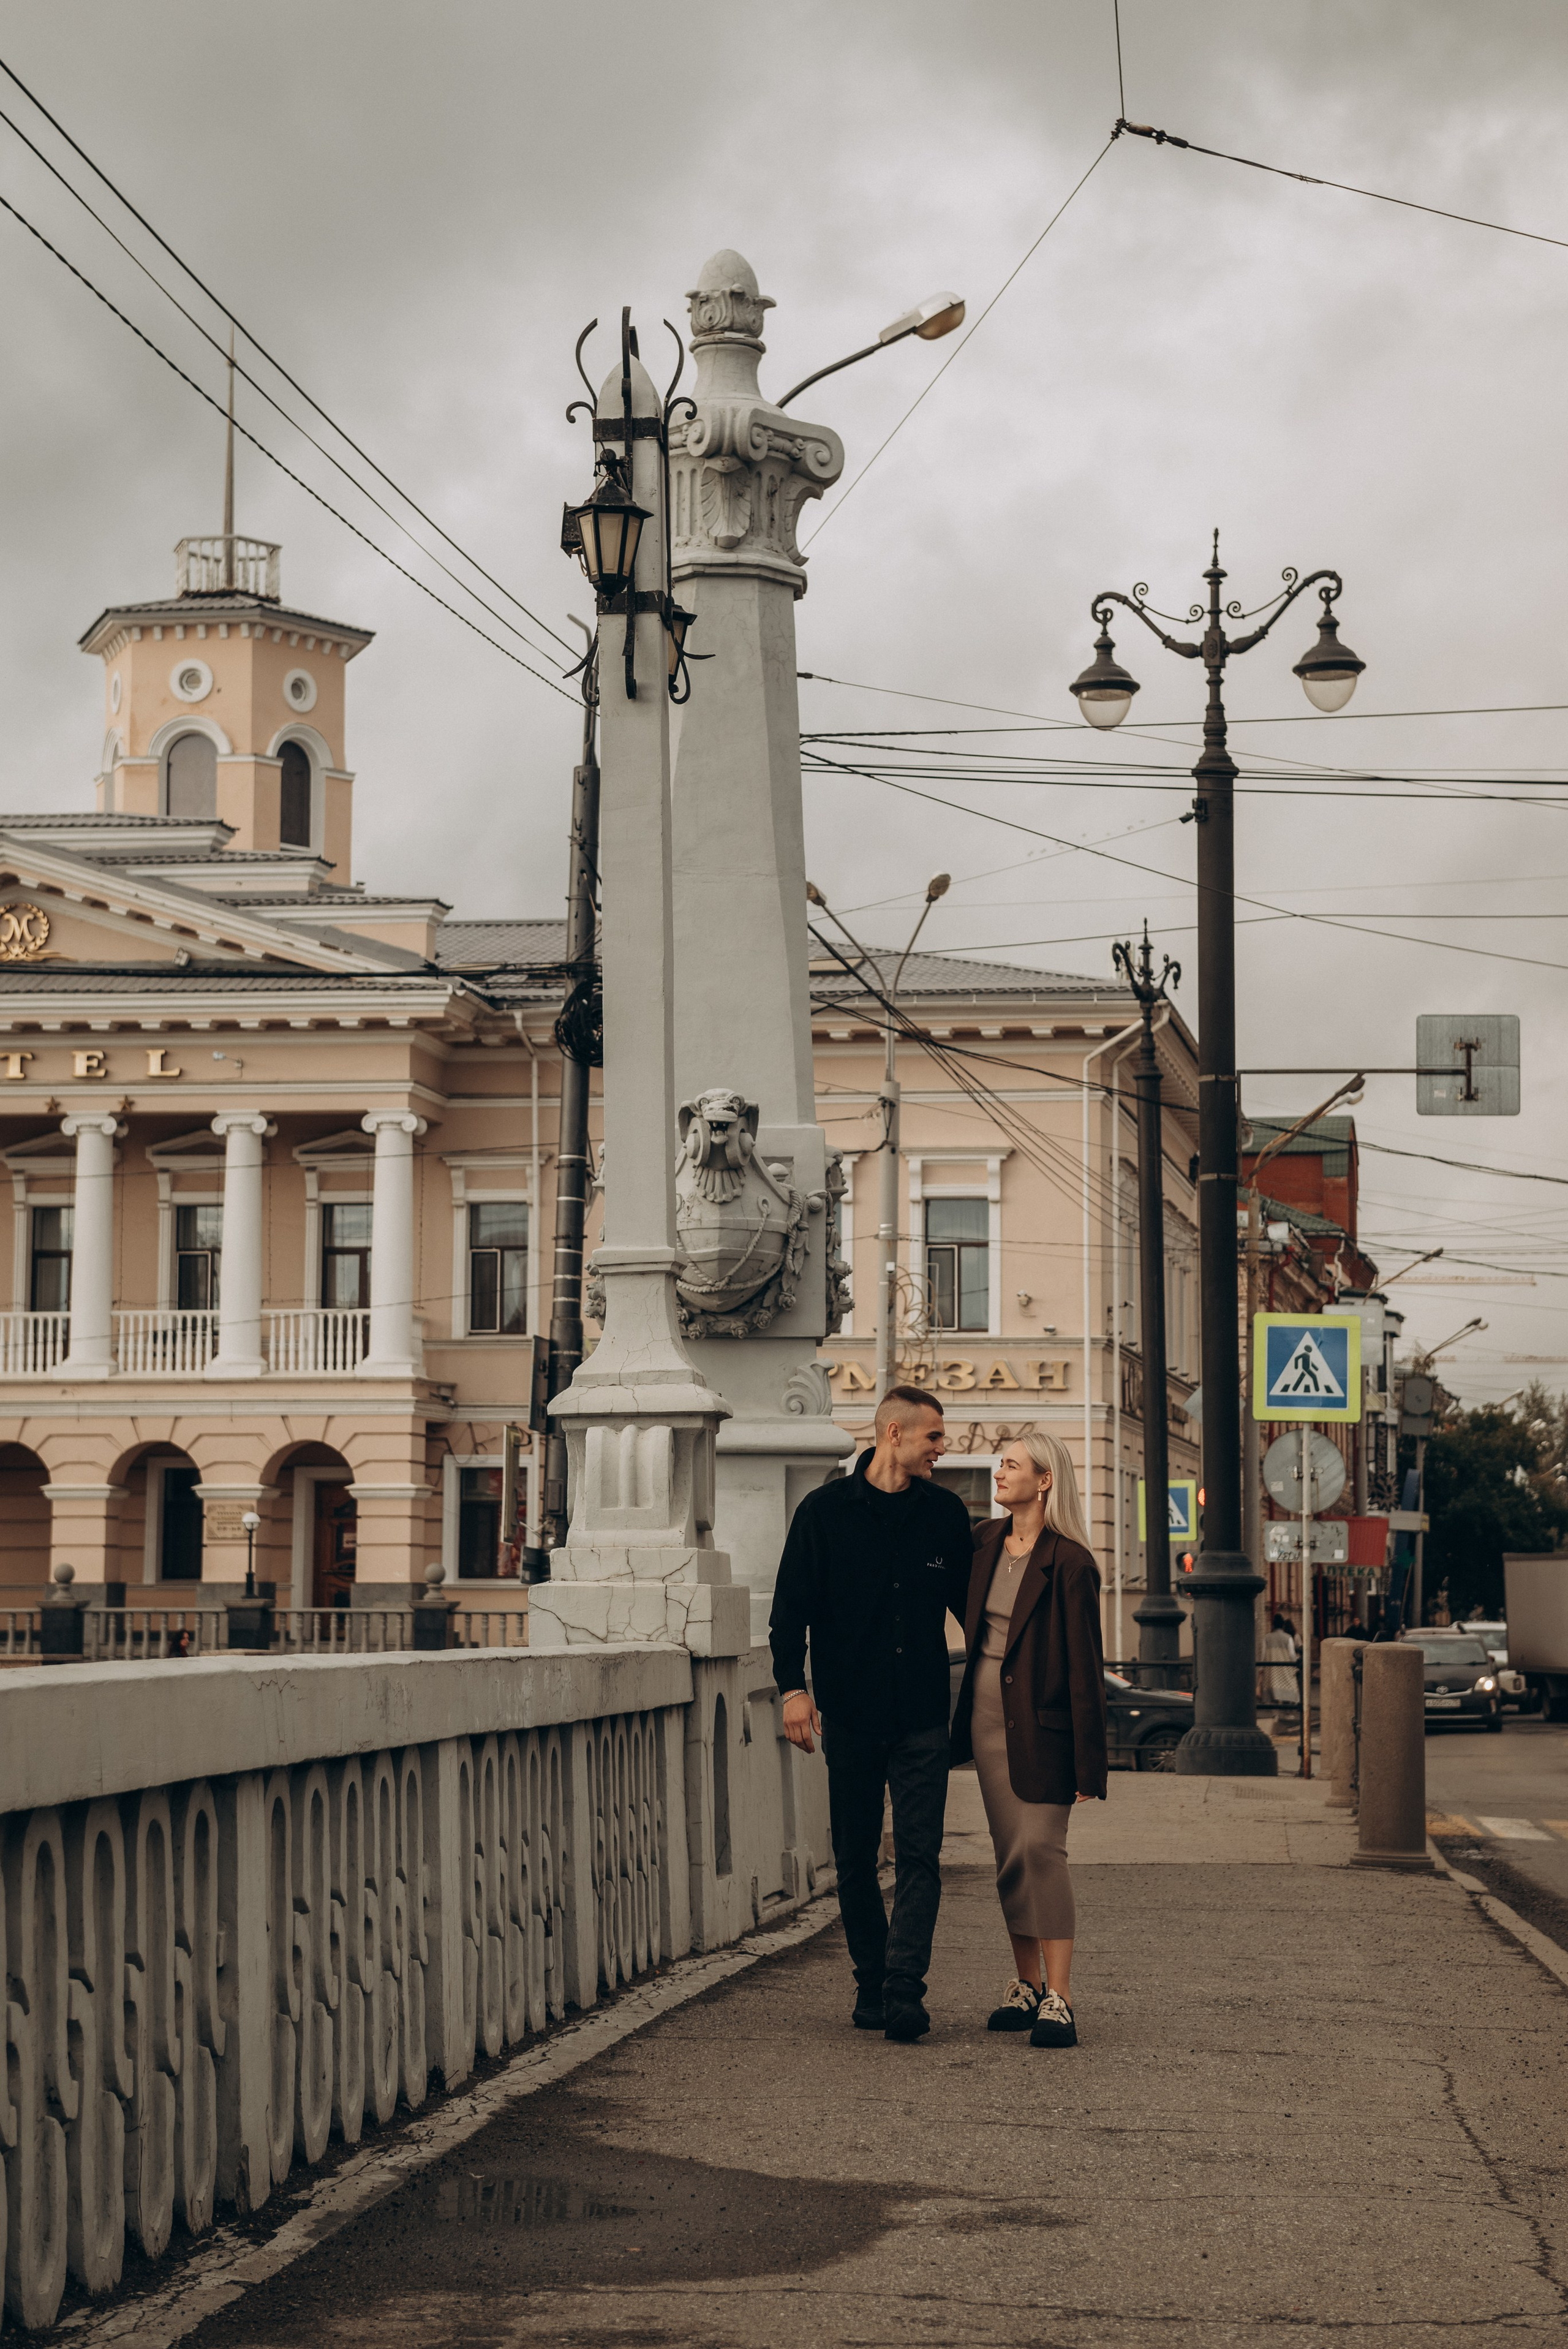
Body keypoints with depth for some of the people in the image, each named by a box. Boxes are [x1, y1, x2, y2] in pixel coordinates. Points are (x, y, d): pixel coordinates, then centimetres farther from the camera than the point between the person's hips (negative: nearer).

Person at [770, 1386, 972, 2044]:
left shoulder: (945, 1513, 7)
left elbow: (969, 1601, 17)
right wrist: (793, 1686, -11)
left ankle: (904, 1990, -13)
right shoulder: (825, 1511, 0)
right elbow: (791, 1605, -1)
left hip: (923, 1716, 1)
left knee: (919, 1854, -9)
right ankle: (871, 1984, 18)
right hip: (850, 1712, -1)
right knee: (855, 1859, 7)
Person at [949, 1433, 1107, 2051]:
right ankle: (1026, 1986, 17)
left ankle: (1058, 1999, -16)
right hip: (987, 1715, 7)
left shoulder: (1069, 1564, -13)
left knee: (1041, 1848, -14)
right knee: (1010, 1855, 9)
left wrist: (1089, 1763, -15)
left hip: (1040, 1724, -7)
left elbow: (1085, 1668, -13)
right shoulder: (983, 1543, 7)